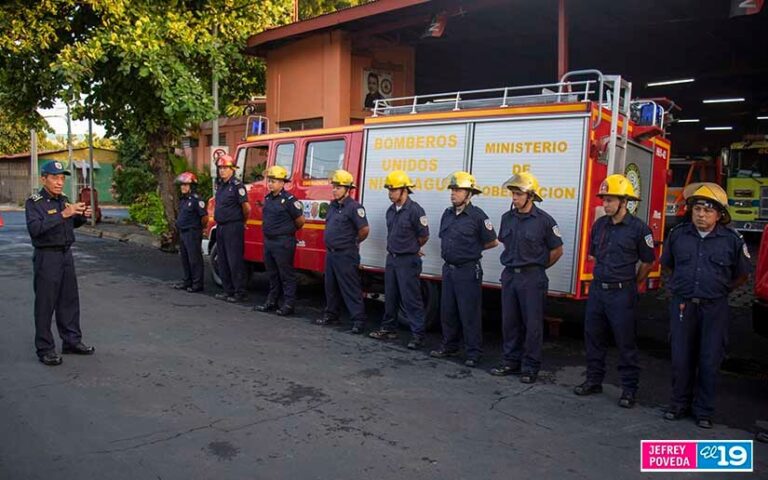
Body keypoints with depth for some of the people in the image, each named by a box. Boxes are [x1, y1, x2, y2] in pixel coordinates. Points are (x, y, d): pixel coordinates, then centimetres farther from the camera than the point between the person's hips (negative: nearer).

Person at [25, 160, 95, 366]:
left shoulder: (64, 200, 10)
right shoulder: (34, 203, -10)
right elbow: (35, 228, -26)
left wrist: (82, 216, 3)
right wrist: (63, 214, -33)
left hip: (66, 254, 7)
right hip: (47, 257, -7)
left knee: (70, 300, 13)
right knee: (45, 304, 0)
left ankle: (72, 340, 24)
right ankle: (45, 349, 8)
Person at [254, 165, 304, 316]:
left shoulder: (289, 200, -14)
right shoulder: (267, 198, 10)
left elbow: (300, 220, -8)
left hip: (283, 243, -8)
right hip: (268, 241, 8)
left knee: (286, 275, 0)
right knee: (272, 274, 17)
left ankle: (288, 304, 7)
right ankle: (272, 302, 27)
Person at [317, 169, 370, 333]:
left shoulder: (354, 207, -16)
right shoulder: (333, 205, 11)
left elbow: (364, 229, -20)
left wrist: (355, 242, -4)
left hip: (346, 255, -9)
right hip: (331, 253, 9)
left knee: (351, 289, -5)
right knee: (331, 287, 18)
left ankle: (358, 320, 1)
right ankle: (331, 314, 31)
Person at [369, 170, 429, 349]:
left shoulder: (415, 210, -16)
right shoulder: (391, 210, 8)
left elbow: (424, 236, -9)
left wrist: (411, 249, 5)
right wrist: (393, 248, 13)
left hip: (408, 261, -8)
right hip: (391, 258, 8)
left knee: (411, 299, -4)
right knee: (390, 296, 16)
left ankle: (417, 335, 3)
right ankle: (388, 328, 29)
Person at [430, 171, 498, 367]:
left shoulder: (477, 216, -11)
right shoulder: (447, 214, 9)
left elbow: (492, 242, -3)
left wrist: (473, 249, 4)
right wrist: (448, 252, 11)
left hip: (468, 271, -7)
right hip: (448, 269, 7)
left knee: (469, 314, -1)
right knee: (447, 311, 14)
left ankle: (473, 353, 10)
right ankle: (449, 346, 29)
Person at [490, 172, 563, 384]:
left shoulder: (544, 220, -9)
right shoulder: (507, 218, 7)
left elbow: (557, 250, -1)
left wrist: (537, 267, 5)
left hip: (532, 278, -5)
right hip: (509, 275, 5)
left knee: (532, 324, 2)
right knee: (509, 321, 10)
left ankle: (530, 367, 12)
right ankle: (512, 362, 23)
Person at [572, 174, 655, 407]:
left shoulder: (638, 228, -10)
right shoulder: (599, 224, 7)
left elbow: (648, 261, -1)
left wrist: (632, 284, 8)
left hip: (621, 293, -6)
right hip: (597, 289, 6)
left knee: (626, 342, 2)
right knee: (593, 337, 12)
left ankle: (629, 389, 14)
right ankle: (594, 380, 26)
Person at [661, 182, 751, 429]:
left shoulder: (732, 240, -4)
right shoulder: (677, 234, 0)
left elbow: (742, 274, 10)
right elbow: (668, 264, 18)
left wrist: (721, 290, 13)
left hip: (714, 309, -1)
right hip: (682, 305, 1)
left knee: (709, 361, 6)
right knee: (681, 359, 8)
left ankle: (704, 410, 21)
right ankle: (680, 404, 24)